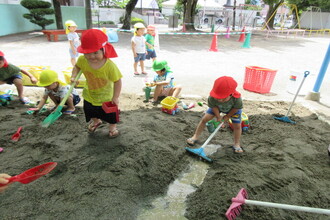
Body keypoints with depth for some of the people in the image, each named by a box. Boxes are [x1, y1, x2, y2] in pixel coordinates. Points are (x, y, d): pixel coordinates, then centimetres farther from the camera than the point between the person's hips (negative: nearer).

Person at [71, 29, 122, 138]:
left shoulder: (110, 66, -34)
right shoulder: (82, 60, -21)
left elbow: (117, 81, -25)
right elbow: (77, 67, 2)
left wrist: (115, 97, -23)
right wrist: (73, 76, -16)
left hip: (106, 96, -4)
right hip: (89, 95, 5)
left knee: (110, 114, 17)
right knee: (91, 112, 29)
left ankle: (112, 127, 49)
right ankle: (96, 121, 63)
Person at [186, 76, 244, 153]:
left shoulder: (237, 99, -43)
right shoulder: (212, 98, -42)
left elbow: (237, 108, -23)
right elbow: (214, 107, -21)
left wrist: (228, 116, -13)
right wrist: (218, 117, -19)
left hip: (233, 109, 0)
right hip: (217, 107, 1)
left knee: (237, 126, -4)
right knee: (204, 119, -6)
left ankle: (237, 144, 17)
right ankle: (195, 137, 9)